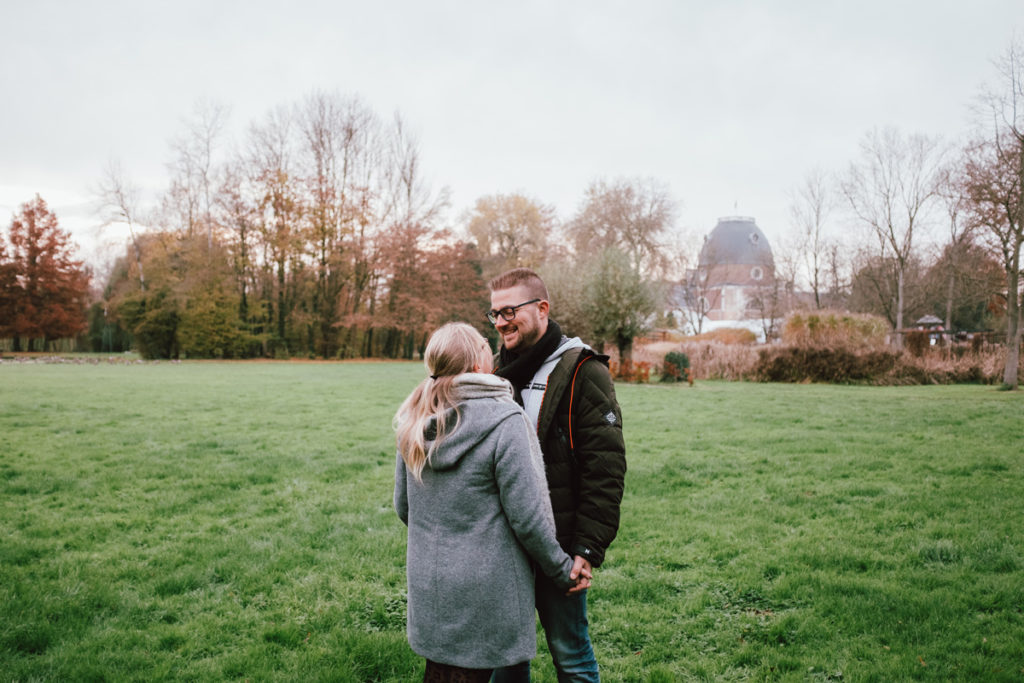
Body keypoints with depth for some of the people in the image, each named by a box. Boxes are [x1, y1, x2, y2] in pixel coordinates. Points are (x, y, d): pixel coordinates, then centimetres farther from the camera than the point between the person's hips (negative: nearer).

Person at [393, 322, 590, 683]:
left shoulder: (413, 425, 1)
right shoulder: (504, 421, -19)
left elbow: (403, 507, 10)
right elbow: (526, 517, -16)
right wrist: (562, 571, -2)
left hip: (427, 583, 6)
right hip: (483, 590, -6)